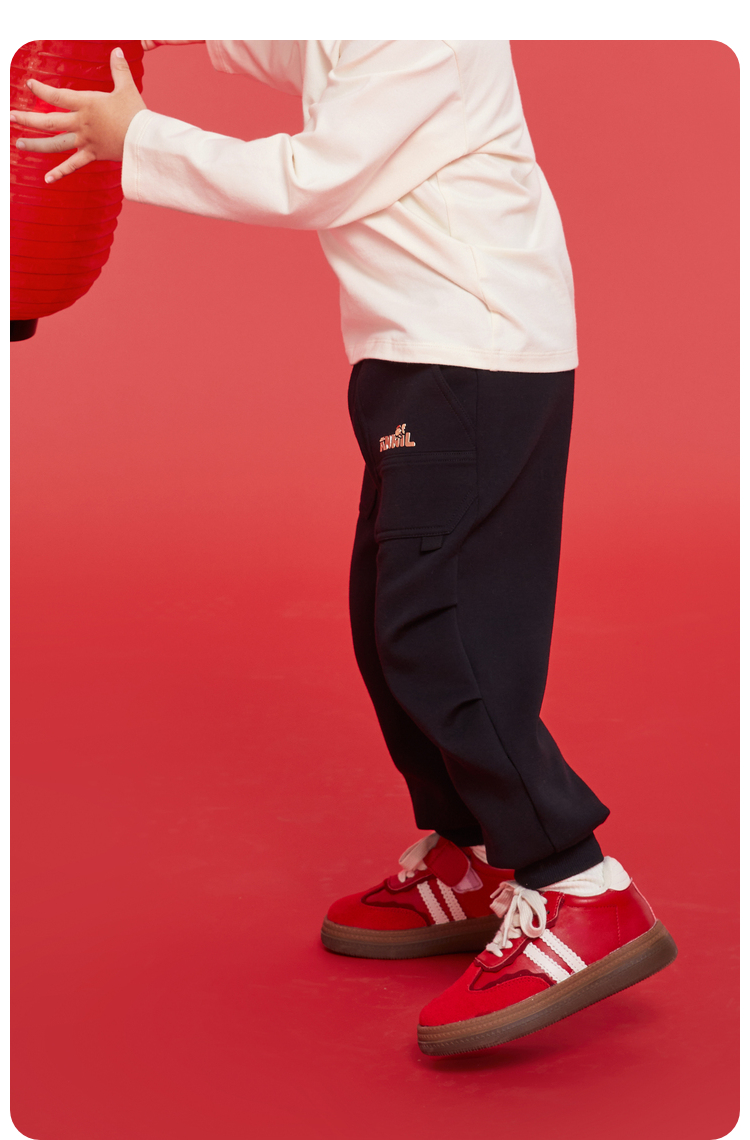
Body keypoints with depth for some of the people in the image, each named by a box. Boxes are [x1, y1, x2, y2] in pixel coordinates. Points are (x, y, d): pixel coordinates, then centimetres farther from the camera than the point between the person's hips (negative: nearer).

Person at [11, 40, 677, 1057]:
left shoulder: (422, 34, -18)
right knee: (393, 620, 13)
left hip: (478, 354, -10)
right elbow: (287, 55, 30)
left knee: (432, 627, -15)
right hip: (423, 353, 10)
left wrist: (135, 138, -8)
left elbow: (310, 183, -17)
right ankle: (469, 867, 24)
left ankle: (580, 897, -13)